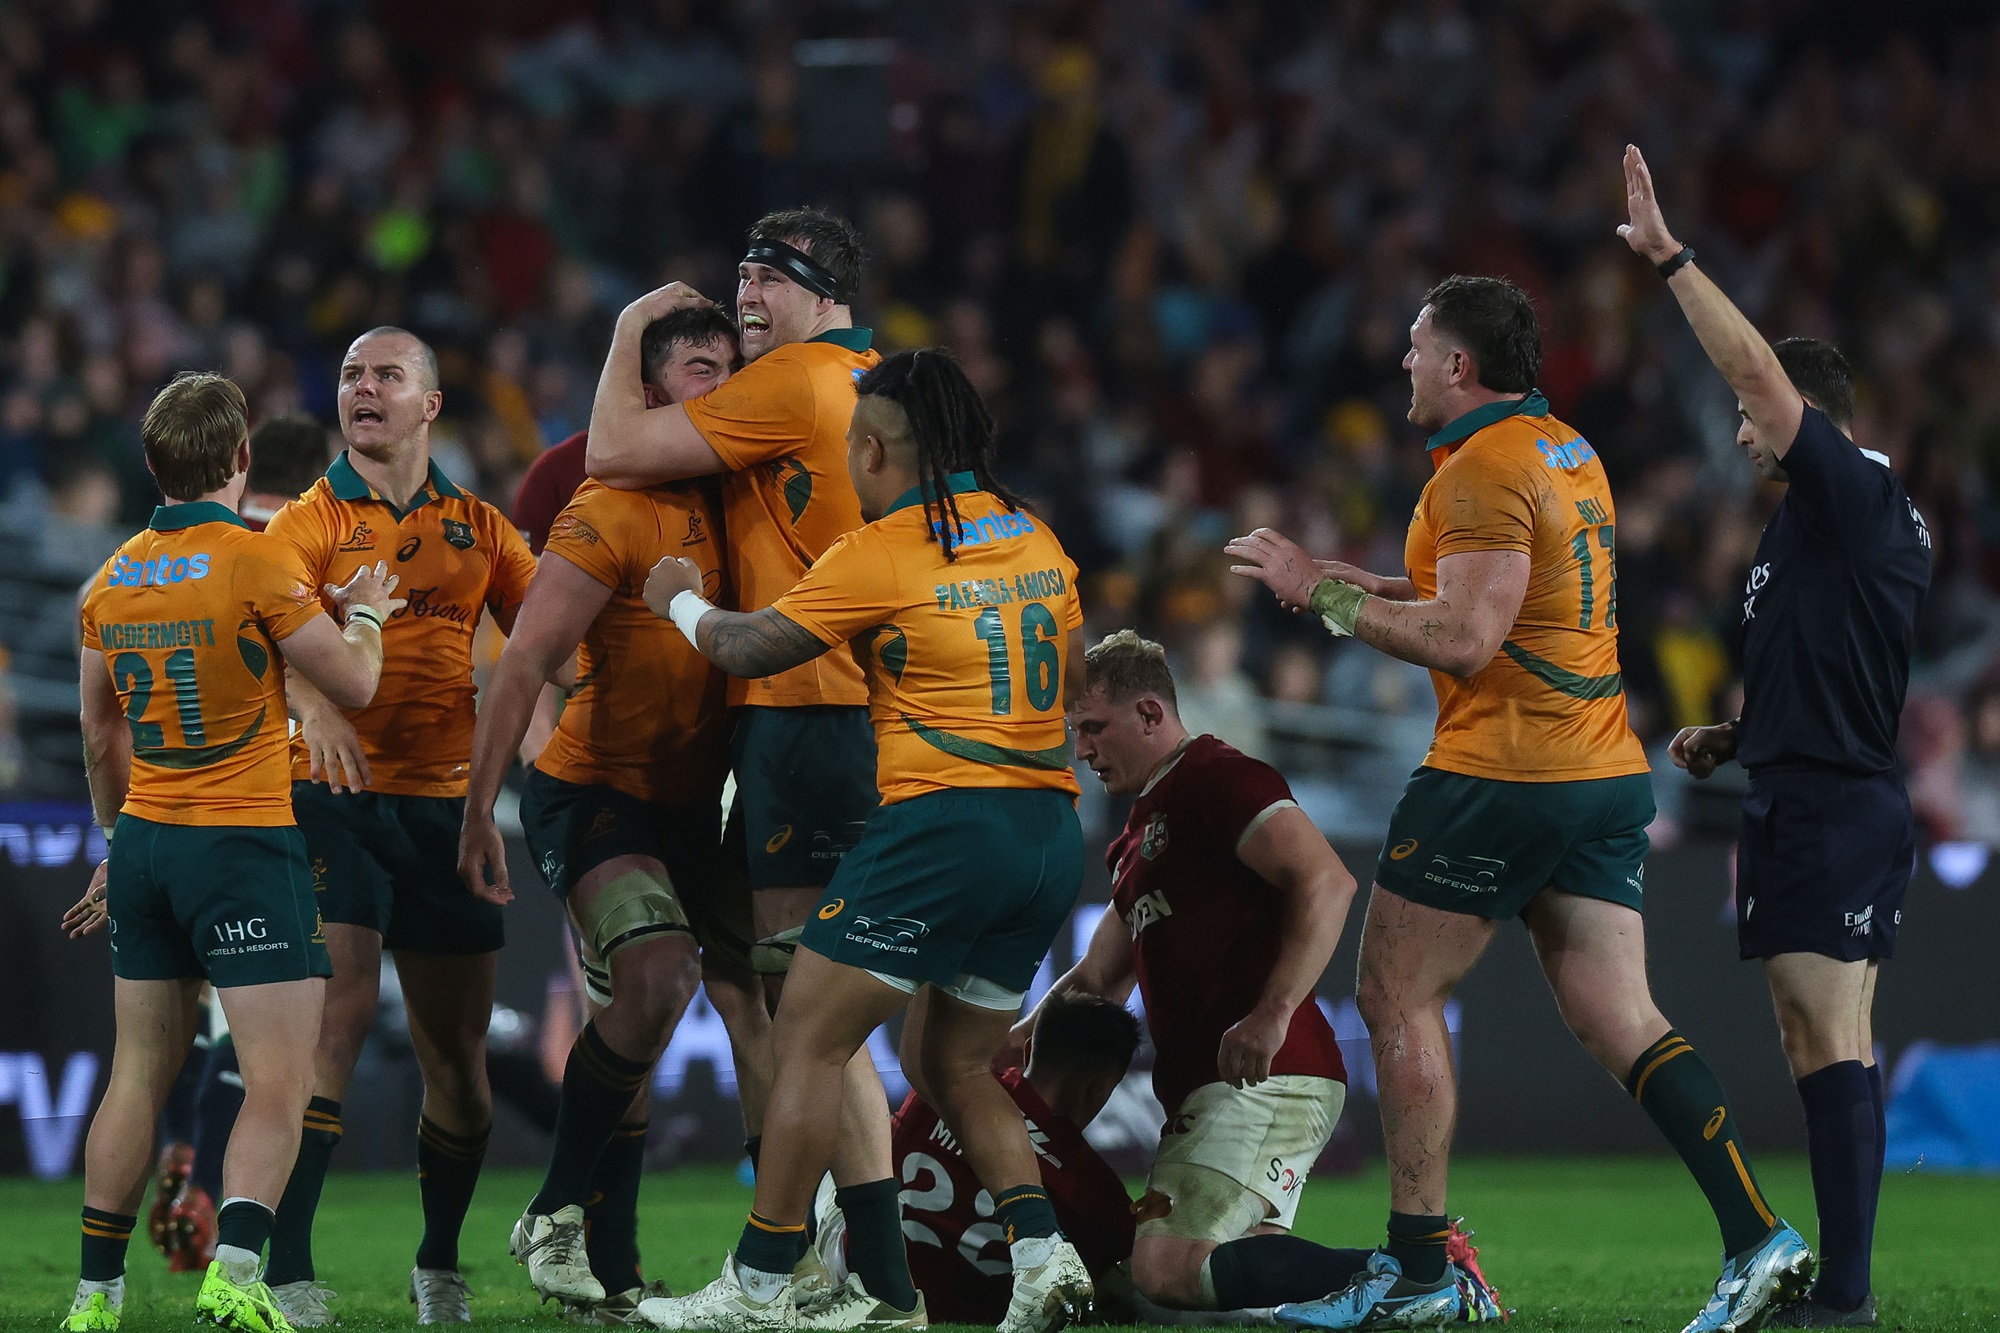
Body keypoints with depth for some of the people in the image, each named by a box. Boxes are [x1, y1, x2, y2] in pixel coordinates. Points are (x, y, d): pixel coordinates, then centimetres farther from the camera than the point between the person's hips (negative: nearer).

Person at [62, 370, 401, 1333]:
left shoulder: (112, 580, 7)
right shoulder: (257, 563, -12)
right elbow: (353, 683, -6)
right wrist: (365, 615, 14)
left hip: (146, 843, 6)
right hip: (245, 846, -6)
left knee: (140, 1074, 13)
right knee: (280, 1084, -6)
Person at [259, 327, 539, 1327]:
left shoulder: (480, 529, 14)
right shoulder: (309, 523, 2)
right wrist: (312, 703, -35)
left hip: (446, 802, 4)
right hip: (336, 795, -4)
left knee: (457, 1050, 7)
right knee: (339, 1015, -19)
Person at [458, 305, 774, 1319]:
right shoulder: (612, 513, -15)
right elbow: (522, 666, -19)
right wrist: (479, 814, -23)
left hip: (692, 805, 8)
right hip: (595, 791, -8)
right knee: (658, 979, -26)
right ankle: (558, 1218, -10)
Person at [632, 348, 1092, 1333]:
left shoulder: (877, 557, -7)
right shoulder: (1034, 536, 12)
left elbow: (746, 649, 0)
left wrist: (680, 599, 20)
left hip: (941, 821, -7)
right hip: (1051, 831, 7)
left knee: (807, 1040, 1)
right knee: (949, 1066, 19)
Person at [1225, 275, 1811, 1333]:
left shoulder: (1483, 469, -13)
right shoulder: (1569, 452, 17)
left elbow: (1466, 639, -21)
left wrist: (1324, 595, -14)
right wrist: (1356, 581, 21)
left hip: (1502, 772, -9)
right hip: (1607, 770, 9)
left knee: (1396, 996, 1)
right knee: (1621, 1020, 4)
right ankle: (1757, 1240, -8)